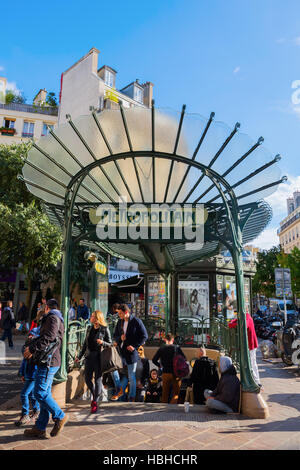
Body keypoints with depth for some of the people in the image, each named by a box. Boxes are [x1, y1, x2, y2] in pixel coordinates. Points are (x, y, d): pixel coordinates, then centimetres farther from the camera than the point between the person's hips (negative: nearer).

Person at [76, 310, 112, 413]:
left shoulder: (104, 329, -7)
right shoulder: (89, 328, 10)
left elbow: (110, 344, -4)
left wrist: (102, 343, -24)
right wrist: (80, 356, 18)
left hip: (99, 357, -6)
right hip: (89, 357, 6)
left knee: (98, 379, 0)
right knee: (87, 378, 9)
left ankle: (95, 402, 10)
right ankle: (95, 396, 32)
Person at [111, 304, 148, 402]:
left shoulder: (136, 321, -12)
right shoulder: (119, 322, 6)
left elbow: (144, 336, -10)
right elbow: (115, 335, 13)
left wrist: (135, 346, -17)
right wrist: (119, 338, -10)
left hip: (131, 352, -5)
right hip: (120, 351, 5)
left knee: (131, 376, 5)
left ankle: (132, 398, 22)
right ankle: (119, 390, 23)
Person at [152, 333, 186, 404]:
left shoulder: (161, 349, -2)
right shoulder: (177, 348, -7)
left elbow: (154, 360, -2)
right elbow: (184, 359, -9)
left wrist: (160, 365, 15)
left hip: (165, 373, 2)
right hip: (176, 374, -2)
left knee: (165, 394, 16)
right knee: (175, 394, 9)